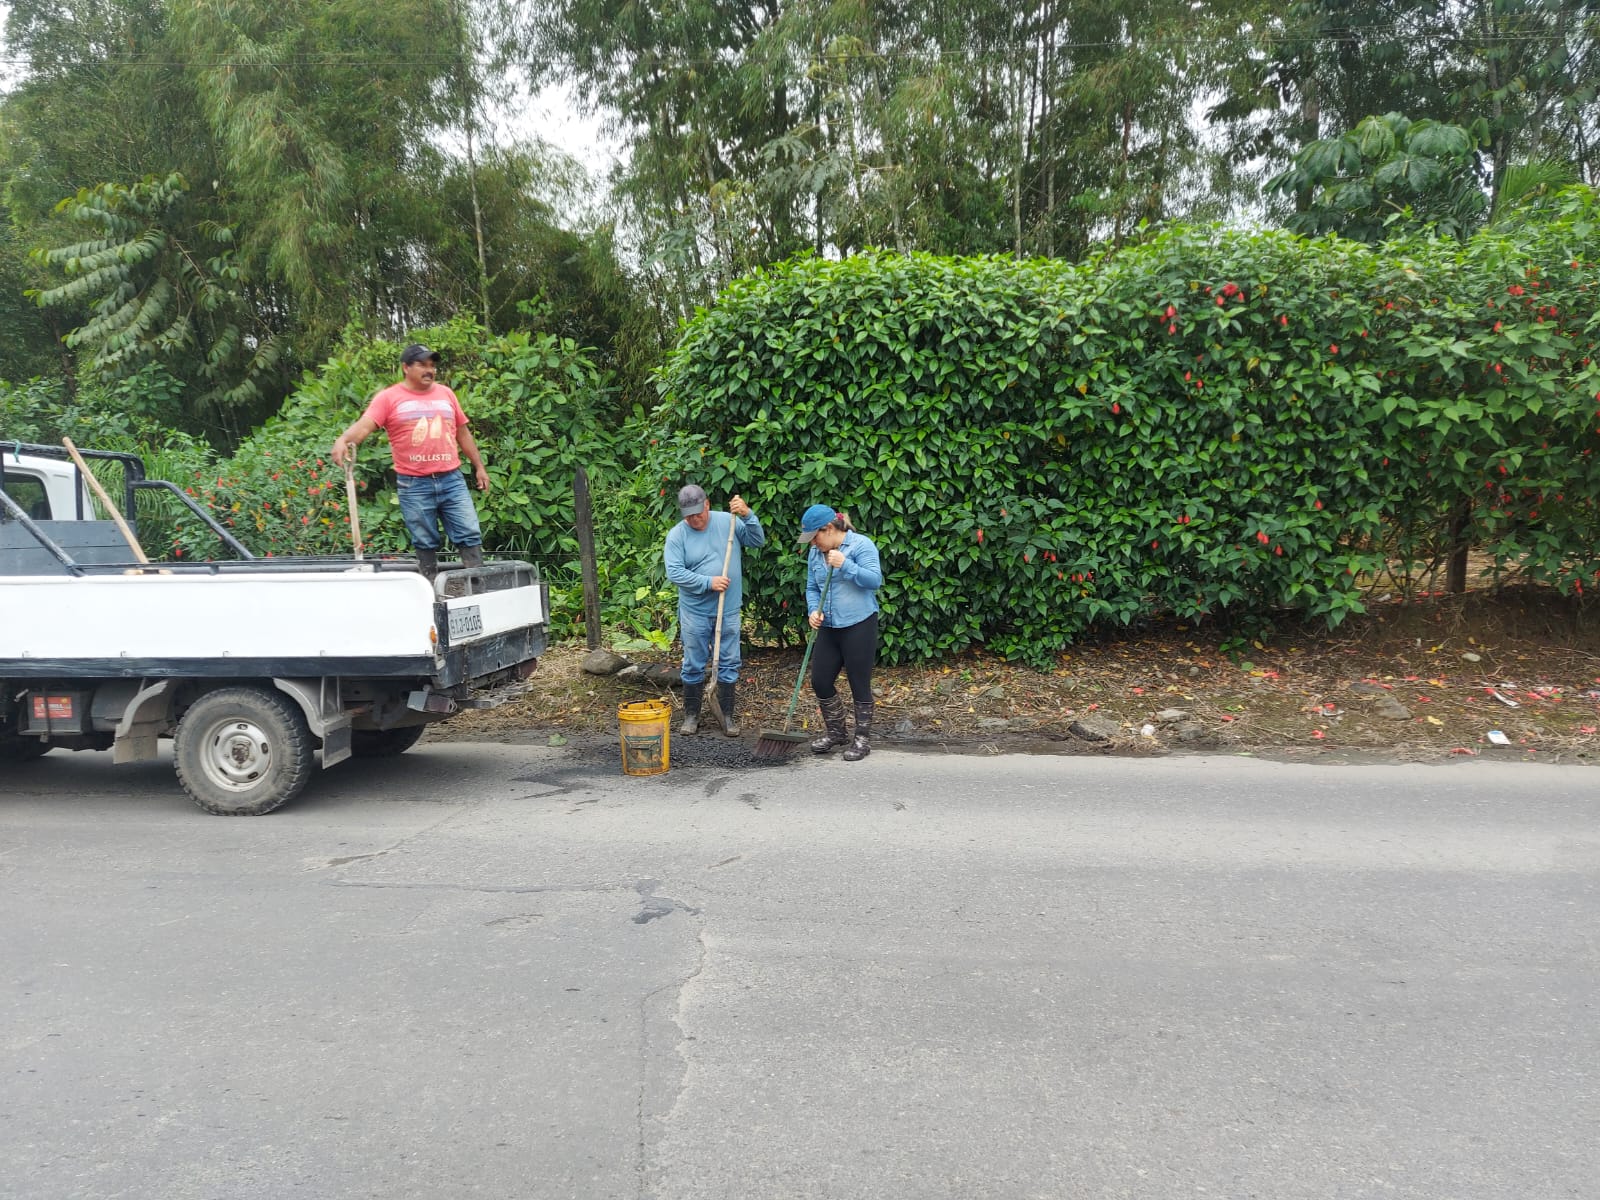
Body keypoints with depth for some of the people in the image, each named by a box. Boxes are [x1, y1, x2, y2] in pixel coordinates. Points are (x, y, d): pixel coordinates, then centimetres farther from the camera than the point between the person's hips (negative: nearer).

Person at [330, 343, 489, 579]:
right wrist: (343, 440, -32)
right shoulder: (388, 398, 0)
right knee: (425, 543, 7)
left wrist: (479, 467, 18)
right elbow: (364, 425, -12)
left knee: (470, 534, 0)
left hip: (452, 480, 3)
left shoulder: (446, 394, 13)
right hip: (414, 485, -3)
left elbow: (462, 432, 19)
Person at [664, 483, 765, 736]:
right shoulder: (676, 535, -9)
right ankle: (691, 715, 23)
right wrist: (709, 582, -21)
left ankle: (728, 715, 21)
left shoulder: (728, 521, -2)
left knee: (729, 664, 8)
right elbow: (675, 572, -15)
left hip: (728, 610, 1)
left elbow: (757, 541, -3)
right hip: (695, 613, -1)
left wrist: (747, 515, -19)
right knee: (693, 666, 9)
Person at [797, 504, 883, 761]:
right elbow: (812, 588, 13)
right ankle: (836, 732, 28)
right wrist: (813, 610, -5)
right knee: (820, 681, 8)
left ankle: (862, 739, 18)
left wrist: (845, 565, -26)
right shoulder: (815, 553, 9)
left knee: (859, 685, 2)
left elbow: (875, 580, -18)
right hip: (829, 628, 7)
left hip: (859, 625, -6)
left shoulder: (861, 545, -10)